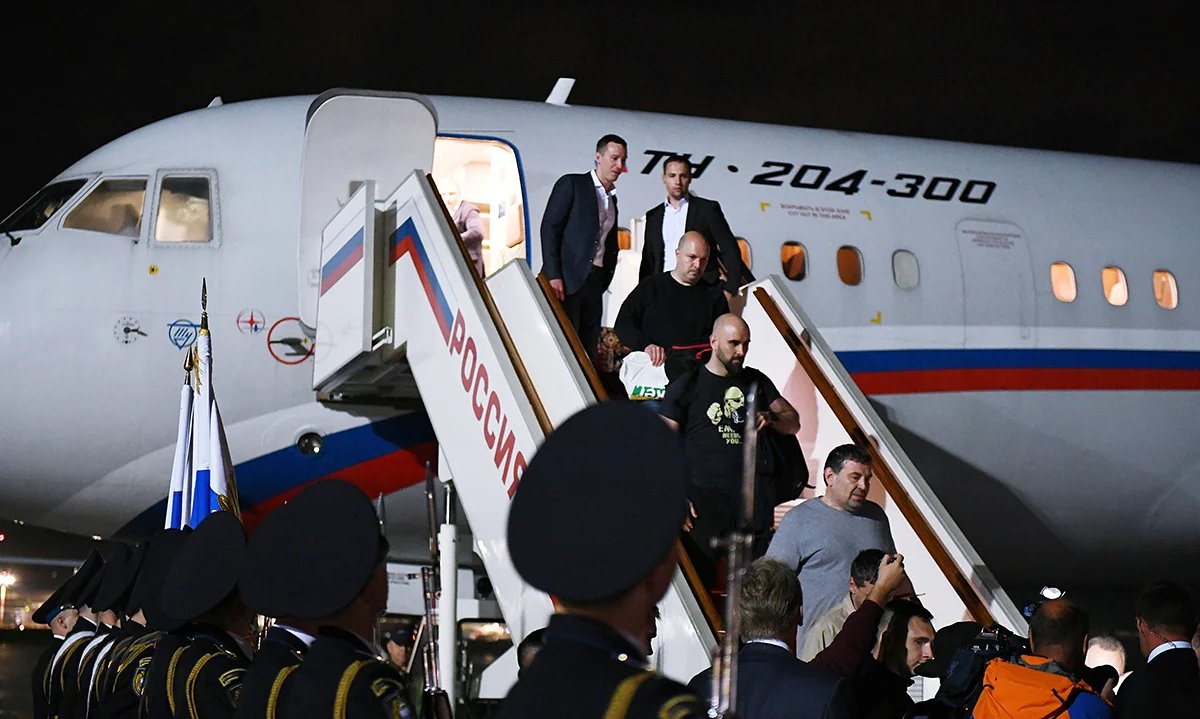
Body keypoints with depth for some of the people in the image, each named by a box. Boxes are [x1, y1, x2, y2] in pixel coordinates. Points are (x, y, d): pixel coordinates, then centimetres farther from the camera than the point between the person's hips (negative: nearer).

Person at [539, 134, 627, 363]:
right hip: (567, 279, -7)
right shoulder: (572, 184, 0)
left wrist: (604, 281, 11)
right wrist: (553, 275, -14)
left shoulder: (612, 198, 21)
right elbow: (549, 228, -7)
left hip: (594, 282, 7)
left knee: (588, 348, 3)